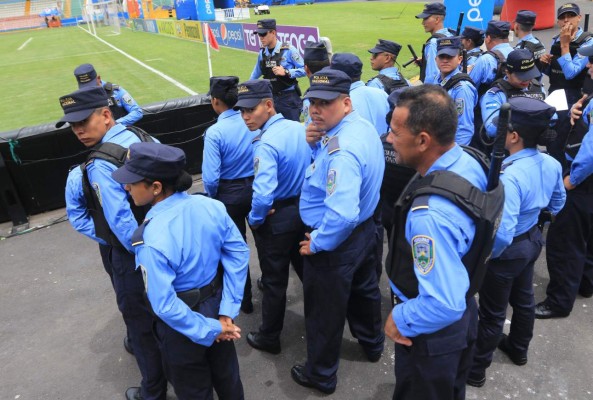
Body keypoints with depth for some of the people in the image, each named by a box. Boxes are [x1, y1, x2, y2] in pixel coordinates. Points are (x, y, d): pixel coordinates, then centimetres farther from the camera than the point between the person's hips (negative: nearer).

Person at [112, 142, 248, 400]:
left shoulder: (151, 240, -33)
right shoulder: (211, 206, -16)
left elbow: (165, 307, -30)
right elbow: (239, 253, -9)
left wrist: (209, 331, -16)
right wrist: (227, 313, -7)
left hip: (183, 324, -5)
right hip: (216, 304, 5)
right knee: (226, 374, 30)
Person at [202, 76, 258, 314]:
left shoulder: (215, 132, -21)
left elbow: (210, 178, -23)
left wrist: (213, 198, -2)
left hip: (230, 194, -4)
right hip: (257, 188, 4)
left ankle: (245, 300, 31)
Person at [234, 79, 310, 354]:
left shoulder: (266, 144, -27)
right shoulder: (299, 128, -3)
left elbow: (263, 195, -36)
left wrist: (254, 219, -17)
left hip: (276, 219, -7)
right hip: (305, 210, 7)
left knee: (274, 281, 10)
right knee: (306, 267, 26)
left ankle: (269, 338, 30)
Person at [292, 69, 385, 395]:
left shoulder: (342, 150, -33)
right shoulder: (363, 127, -1)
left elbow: (341, 214, -40)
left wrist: (317, 243, -23)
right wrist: (315, 142, -9)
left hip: (335, 243, -10)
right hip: (364, 230, 10)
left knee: (324, 311, 12)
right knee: (364, 291, 30)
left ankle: (321, 374, 35)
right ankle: (372, 344, 56)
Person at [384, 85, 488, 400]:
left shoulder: (430, 215, -40)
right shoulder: (469, 163, -11)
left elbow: (443, 305, -36)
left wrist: (400, 321, -17)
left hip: (432, 332, -7)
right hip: (463, 314, 8)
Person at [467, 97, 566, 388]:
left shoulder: (509, 176, -36)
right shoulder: (551, 164, -9)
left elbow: (503, 234, -39)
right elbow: (557, 204, 10)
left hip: (508, 250, -8)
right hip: (533, 240, 8)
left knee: (492, 312, 11)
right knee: (523, 298, 29)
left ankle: (476, 368, 32)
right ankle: (519, 349, 54)